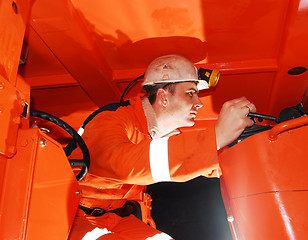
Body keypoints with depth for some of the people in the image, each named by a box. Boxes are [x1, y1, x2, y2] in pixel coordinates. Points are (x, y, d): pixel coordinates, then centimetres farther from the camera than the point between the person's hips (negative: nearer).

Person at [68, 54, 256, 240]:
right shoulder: (110, 121, -23)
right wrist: (216, 137, -48)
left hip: (120, 219, 6)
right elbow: (123, 162, -46)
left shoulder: (168, 133, -2)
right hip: (79, 219, -6)